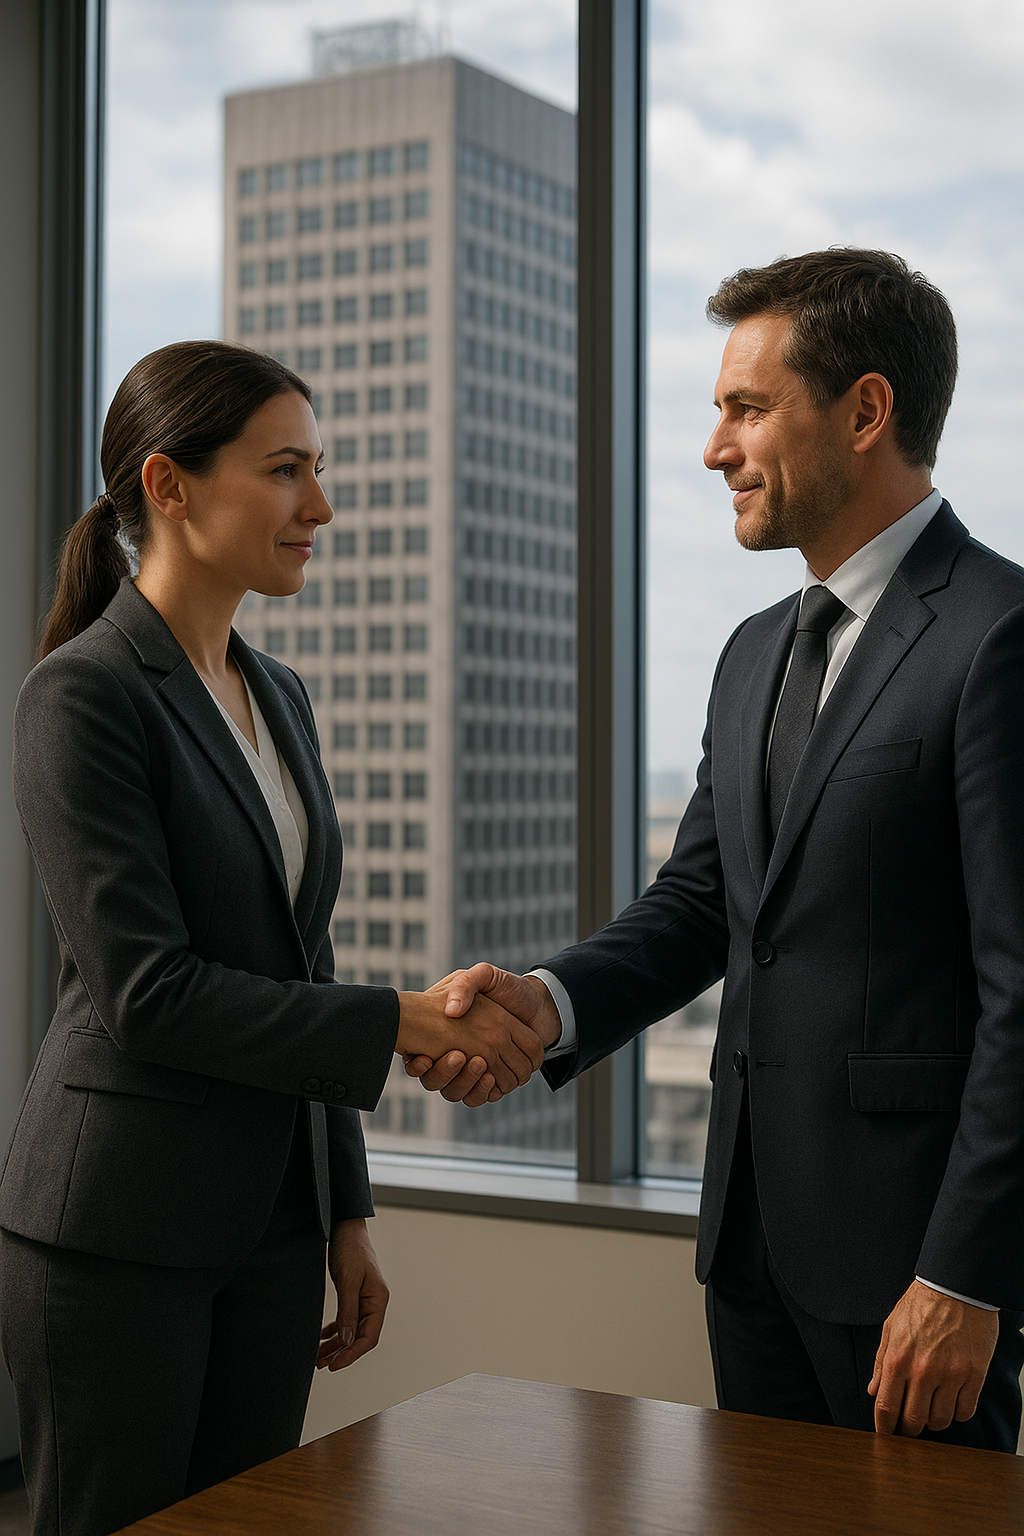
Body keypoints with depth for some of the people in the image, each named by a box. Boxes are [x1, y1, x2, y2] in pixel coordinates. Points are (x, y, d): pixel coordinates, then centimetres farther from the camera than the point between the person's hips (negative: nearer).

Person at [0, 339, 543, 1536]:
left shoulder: (277, 697, 11)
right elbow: (146, 989, -20)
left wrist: (347, 1213, 14)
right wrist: (402, 1022, -19)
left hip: (271, 1223, 7)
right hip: (119, 1233, -7)